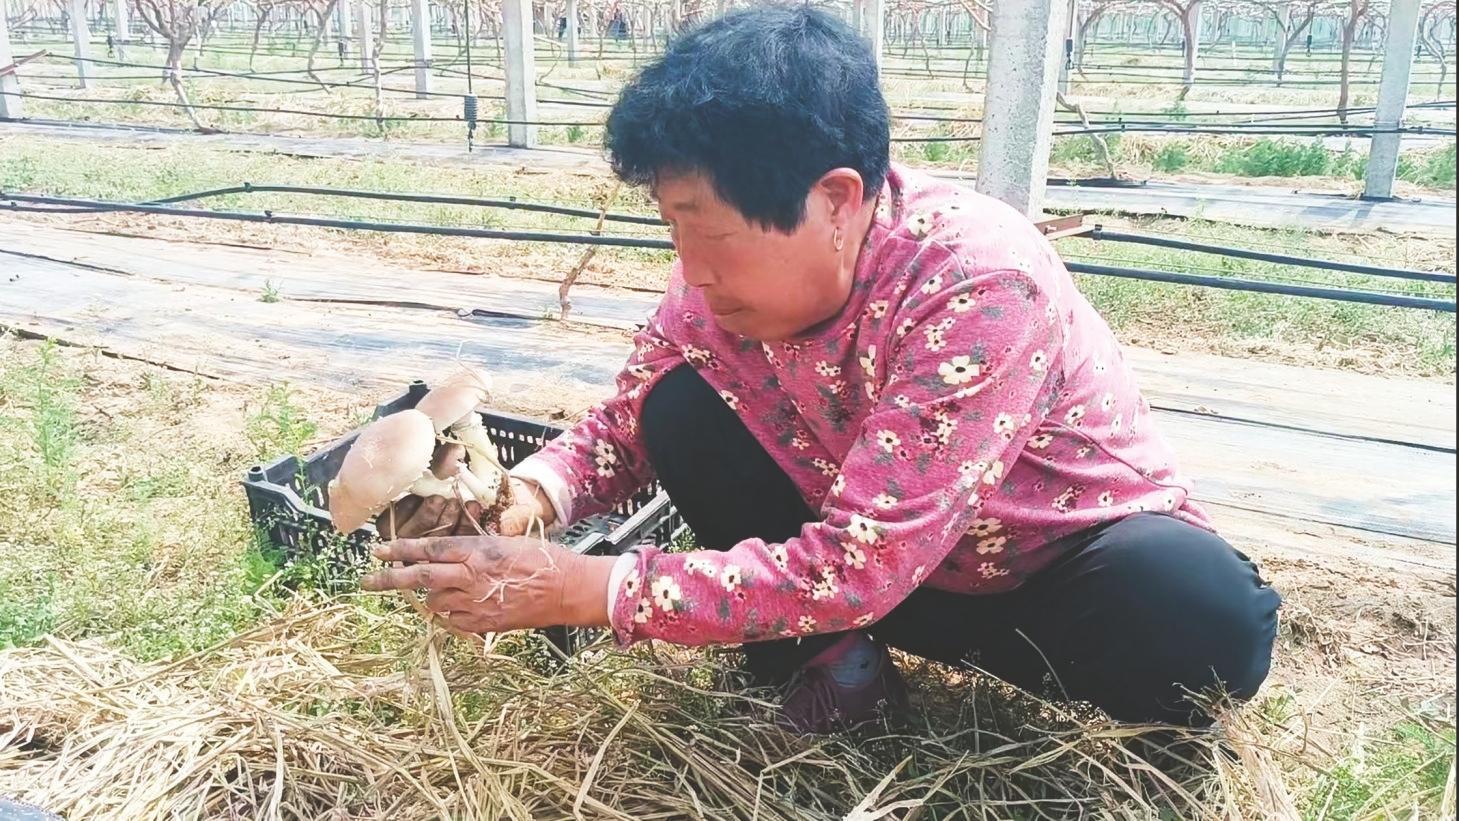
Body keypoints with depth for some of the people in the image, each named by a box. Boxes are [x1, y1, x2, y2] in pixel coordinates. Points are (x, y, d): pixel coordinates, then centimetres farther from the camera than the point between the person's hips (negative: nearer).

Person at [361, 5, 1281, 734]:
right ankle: (828, 645, -3)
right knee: (681, 409, -16)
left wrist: (578, 589, -35)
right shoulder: (730, 275, -16)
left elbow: (858, 569, -36)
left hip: (1072, 554, -4)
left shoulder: (983, 284, -35)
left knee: (1205, 618, -37)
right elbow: (626, 424, -2)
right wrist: (522, 499, -25)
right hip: (874, 546, 5)